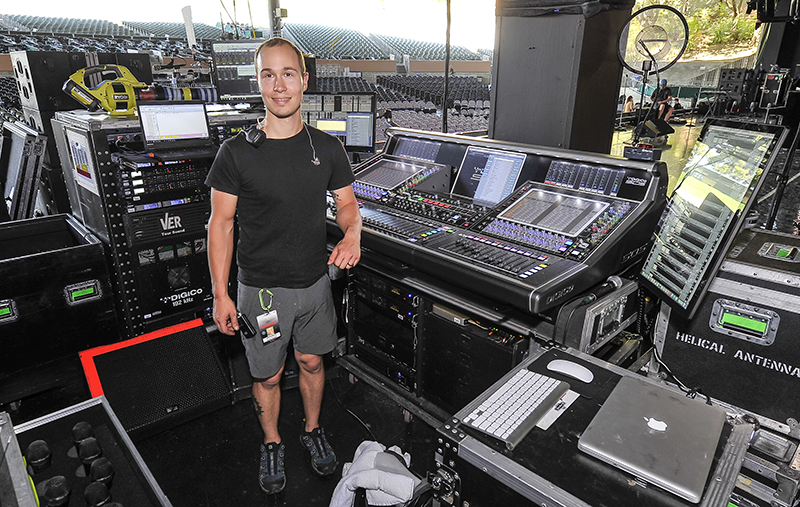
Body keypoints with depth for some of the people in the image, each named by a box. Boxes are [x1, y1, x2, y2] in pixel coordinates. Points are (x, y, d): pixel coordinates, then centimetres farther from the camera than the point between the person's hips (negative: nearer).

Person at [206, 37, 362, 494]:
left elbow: (347, 203, 5)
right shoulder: (236, 153, -11)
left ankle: (313, 430, 46)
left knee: (313, 362, 20)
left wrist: (353, 233, -19)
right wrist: (220, 294, -9)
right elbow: (221, 224, -7)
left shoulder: (327, 148, -3)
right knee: (267, 376, 14)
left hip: (314, 282, 3)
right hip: (261, 288, -2)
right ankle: (273, 444, 41)